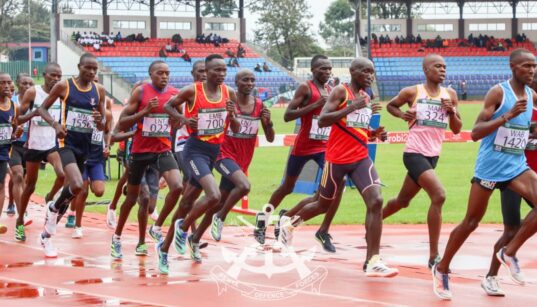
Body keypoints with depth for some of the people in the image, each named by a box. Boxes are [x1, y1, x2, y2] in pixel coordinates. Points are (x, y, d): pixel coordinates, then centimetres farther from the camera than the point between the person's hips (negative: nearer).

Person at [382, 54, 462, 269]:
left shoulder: (450, 94, 7)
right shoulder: (412, 92, -5)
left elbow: (456, 129, 9)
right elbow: (390, 105, 13)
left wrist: (452, 111, -9)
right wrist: (402, 114, -7)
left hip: (433, 156, 7)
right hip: (414, 153, -7)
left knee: (403, 200, 21)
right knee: (439, 196, -23)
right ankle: (434, 256, -19)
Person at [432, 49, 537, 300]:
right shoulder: (498, 92, -14)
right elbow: (475, 133, -21)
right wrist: (508, 115, -28)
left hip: (517, 166, 5)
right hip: (490, 167, -5)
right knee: (471, 222, 3)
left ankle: (510, 252, -1)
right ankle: (442, 269, 21)